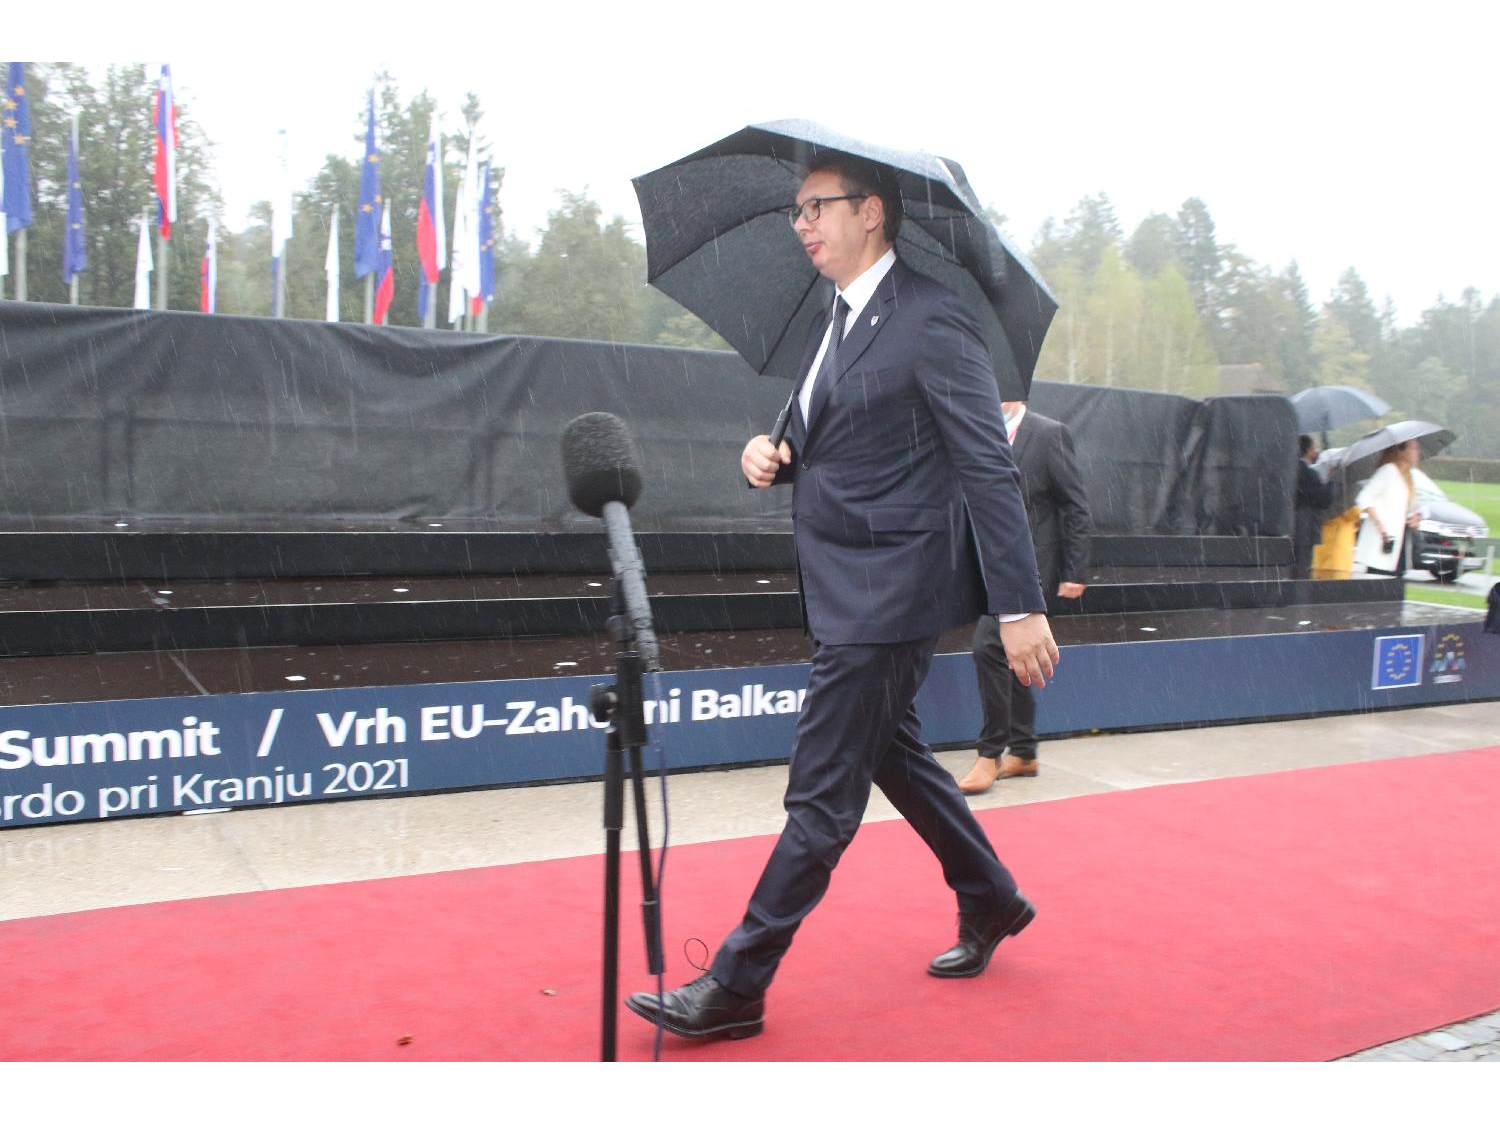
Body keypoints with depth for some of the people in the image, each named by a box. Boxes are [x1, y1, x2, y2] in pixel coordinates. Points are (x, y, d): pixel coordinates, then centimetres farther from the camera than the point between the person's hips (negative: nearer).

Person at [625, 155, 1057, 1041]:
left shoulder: (930, 320, -14)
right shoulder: (839, 321, 13)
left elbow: (989, 470, -18)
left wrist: (1021, 606, -21)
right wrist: (774, 454, -1)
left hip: (888, 593, -10)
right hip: (853, 587, 10)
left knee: (823, 794, -2)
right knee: (896, 757, 22)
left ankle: (737, 988, 8)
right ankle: (992, 902, 42)